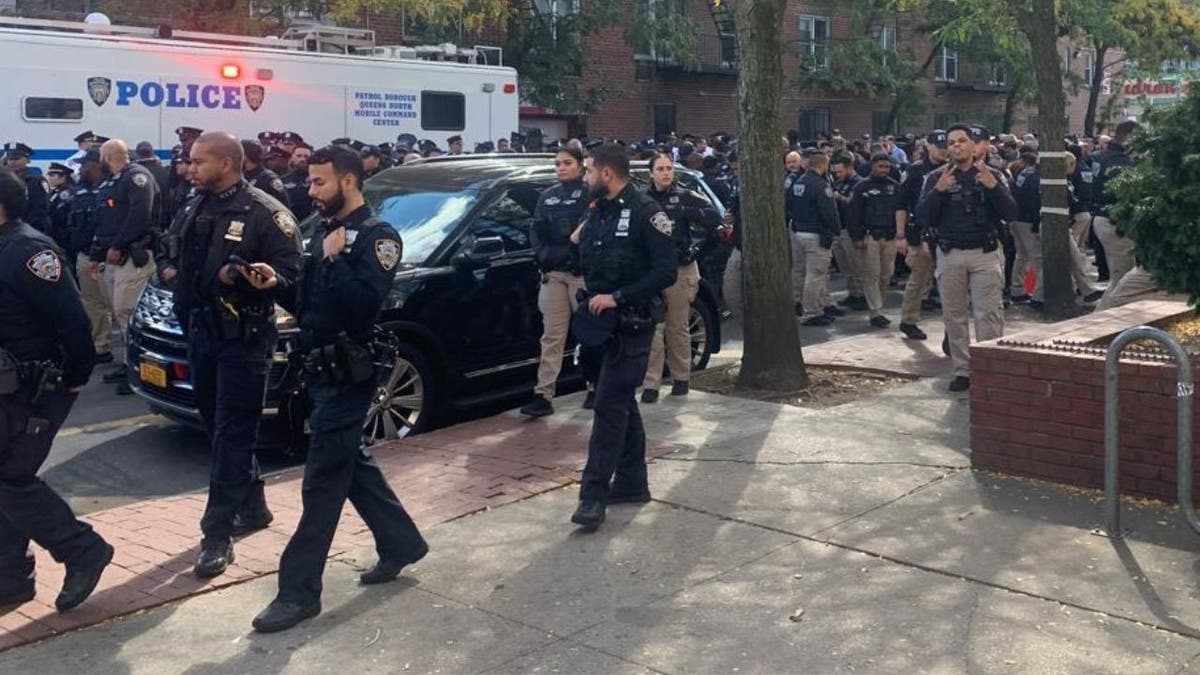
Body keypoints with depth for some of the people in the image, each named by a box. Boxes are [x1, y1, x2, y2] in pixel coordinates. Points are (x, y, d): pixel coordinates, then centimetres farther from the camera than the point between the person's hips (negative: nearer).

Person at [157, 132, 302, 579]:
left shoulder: (265, 213, -10)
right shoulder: (193, 210, 13)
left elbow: (290, 272, -15)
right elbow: (170, 249, 29)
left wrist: (241, 276, -27)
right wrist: (170, 270, 8)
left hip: (244, 337, -8)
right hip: (201, 331, 8)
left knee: (233, 433, -7)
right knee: (218, 426, 16)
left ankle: (218, 534, -6)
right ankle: (252, 507, 31)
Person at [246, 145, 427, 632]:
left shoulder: (376, 236, -12)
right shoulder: (327, 232, 14)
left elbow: (364, 304, -25)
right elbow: (310, 304, 17)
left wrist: (335, 260, -22)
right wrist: (279, 285, 0)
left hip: (348, 375, -9)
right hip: (323, 370, 9)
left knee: (323, 479, -5)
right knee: (351, 464, 17)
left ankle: (299, 590, 1)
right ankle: (401, 544, 32)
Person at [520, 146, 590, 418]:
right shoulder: (548, 196, 15)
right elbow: (536, 230, 14)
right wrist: (542, 253, -3)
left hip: (583, 273, -4)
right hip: (553, 274, 4)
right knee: (552, 337, 0)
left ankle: (596, 387, 23)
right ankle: (543, 395, -2)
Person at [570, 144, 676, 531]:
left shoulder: (645, 212, -13)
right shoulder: (597, 212, 11)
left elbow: (666, 271, -18)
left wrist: (617, 297, -21)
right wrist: (581, 240, 1)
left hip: (632, 321, -8)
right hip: (604, 319, 8)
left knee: (610, 404, -10)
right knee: (623, 402, 13)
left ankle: (594, 495, -8)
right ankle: (632, 484, 23)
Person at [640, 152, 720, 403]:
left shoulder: (685, 197, 1)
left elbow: (714, 218, -10)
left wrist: (683, 211, -16)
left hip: (681, 271, 0)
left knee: (678, 328, 8)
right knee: (653, 330, -3)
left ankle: (681, 378, 23)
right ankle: (651, 384, 1)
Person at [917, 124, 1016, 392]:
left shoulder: (992, 175, 5)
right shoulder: (936, 177, 5)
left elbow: (1010, 214, -4)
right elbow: (923, 218, -4)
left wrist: (992, 186, -17)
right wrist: (938, 191, -18)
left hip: (986, 253, -1)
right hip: (950, 254, 1)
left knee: (989, 314, -6)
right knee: (954, 315, 5)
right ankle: (962, 370, 14)